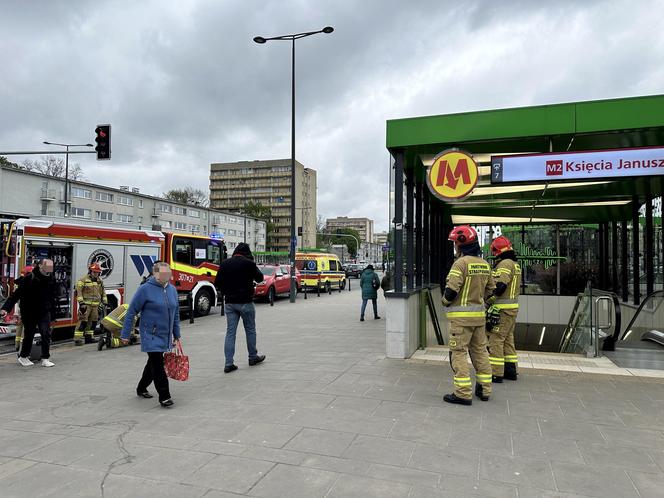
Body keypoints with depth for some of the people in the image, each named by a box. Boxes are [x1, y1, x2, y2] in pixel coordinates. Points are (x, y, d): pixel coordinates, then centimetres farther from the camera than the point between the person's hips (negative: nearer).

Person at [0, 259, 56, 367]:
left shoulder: (50, 280, 2)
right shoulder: (28, 279, -12)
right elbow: (16, 294, -15)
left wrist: (53, 312, 10)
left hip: (44, 312, 3)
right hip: (29, 313, -3)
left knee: (46, 334, -6)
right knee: (29, 335, 9)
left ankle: (45, 358, 1)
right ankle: (23, 356, 30)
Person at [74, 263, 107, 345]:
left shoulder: (100, 281, 16)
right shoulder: (83, 280, -4)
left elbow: (103, 292, 23)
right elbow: (78, 291, -9)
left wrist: (104, 302, 18)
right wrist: (81, 302, -15)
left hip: (96, 305, 7)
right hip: (86, 304, -7)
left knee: (93, 321, 9)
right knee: (83, 321, -11)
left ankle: (89, 337, 20)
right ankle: (77, 338, -9)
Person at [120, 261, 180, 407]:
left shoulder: (172, 289, 5)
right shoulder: (145, 289, -13)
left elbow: (176, 314, 14)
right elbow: (131, 312, -8)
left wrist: (176, 336, 15)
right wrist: (125, 334, -7)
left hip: (165, 336, 7)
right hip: (150, 336, -7)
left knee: (153, 363, 19)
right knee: (158, 365, -6)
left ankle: (141, 388, 38)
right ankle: (164, 396, 2)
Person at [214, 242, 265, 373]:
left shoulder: (225, 263, 1)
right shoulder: (249, 263, -10)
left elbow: (217, 283, 4)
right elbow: (260, 278, 3)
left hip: (230, 302, 4)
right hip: (245, 302, -3)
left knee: (230, 332, 5)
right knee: (250, 330, 13)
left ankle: (228, 363, 2)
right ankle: (253, 357, 26)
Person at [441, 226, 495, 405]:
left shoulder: (461, 263, -16)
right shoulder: (484, 264, 8)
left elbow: (451, 290, -21)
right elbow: (490, 289, 15)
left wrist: (445, 301, -2)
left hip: (461, 315, -8)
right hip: (479, 314, 8)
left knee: (459, 352, -2)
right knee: (480, 350, 16)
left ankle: (463, 393, -1)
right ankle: (484, 390, 24)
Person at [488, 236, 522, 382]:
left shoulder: (505, 264, -15)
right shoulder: (515, 264, 17)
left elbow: (499, 286, -25)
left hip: (503, 309, -10)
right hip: (513, 307, 10)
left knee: (495, 340, -6)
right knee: (508, 339, 17)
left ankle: (496, 373, -4)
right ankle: (511, 370, 23)